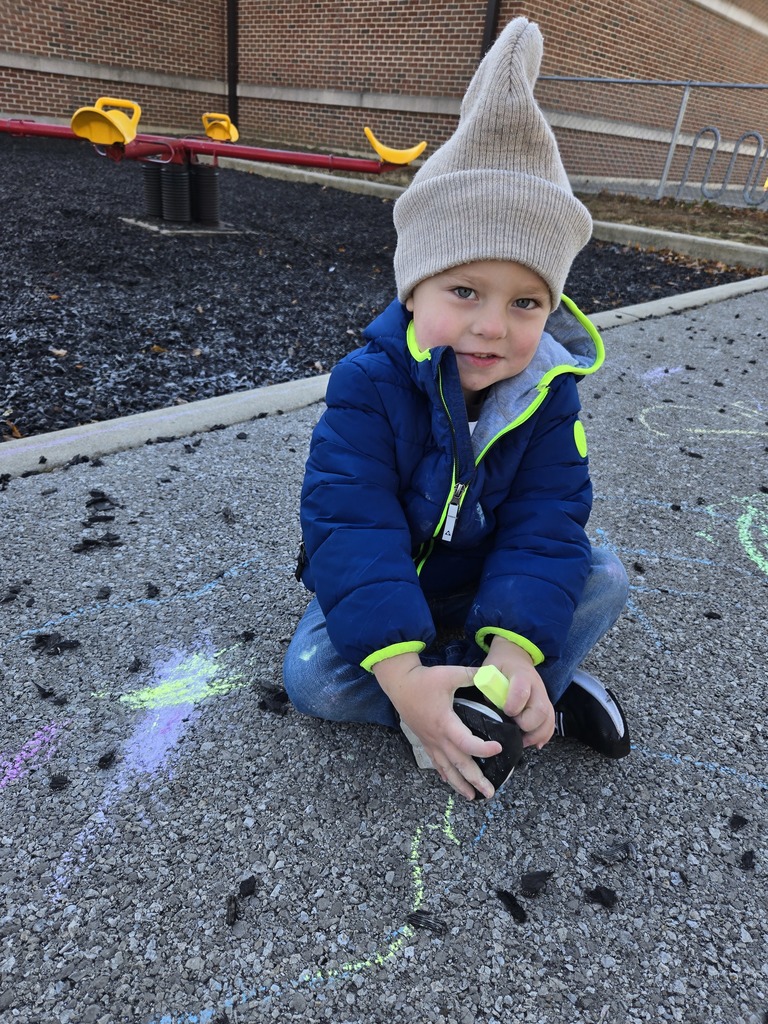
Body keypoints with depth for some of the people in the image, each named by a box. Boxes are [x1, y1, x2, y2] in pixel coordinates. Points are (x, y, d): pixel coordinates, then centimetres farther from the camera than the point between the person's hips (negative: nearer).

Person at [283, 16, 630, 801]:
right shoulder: (368, 385, -27)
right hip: (383, 582, -1)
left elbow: (545, 522, -22)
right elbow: (349, 527, -34)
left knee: (602, 583, -15)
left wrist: (514, 649, -37)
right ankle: (546, 697, -17)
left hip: (488, 583, 2)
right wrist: (398, 669, -44)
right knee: (312, 676, -23)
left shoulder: (547, 392, -18)